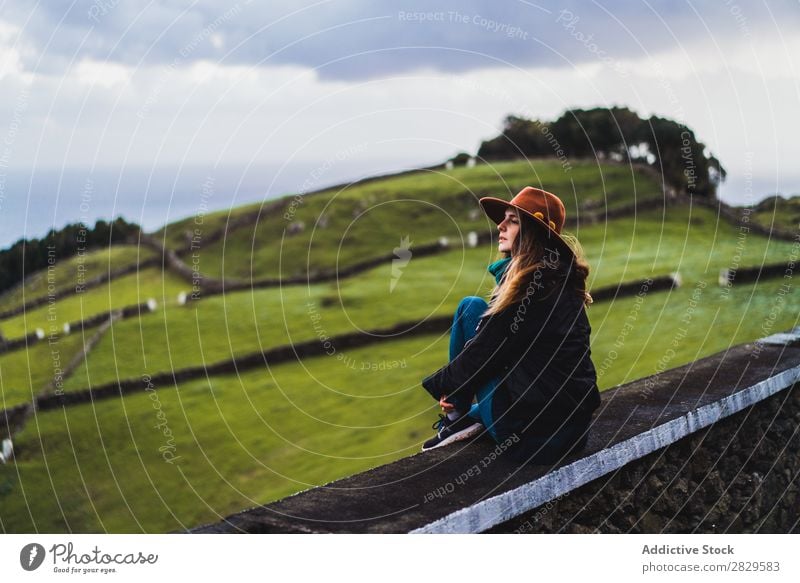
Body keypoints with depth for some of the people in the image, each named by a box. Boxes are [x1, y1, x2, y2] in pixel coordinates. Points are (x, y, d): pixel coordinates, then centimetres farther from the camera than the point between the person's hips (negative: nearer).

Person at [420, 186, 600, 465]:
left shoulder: (531, 285, -18)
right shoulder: (559, 275, 11)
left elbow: (485, 350, -12)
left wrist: (446, 384, 5)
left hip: (531, 430, -9)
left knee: (471, 307, -2)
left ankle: (457, 419, 4)